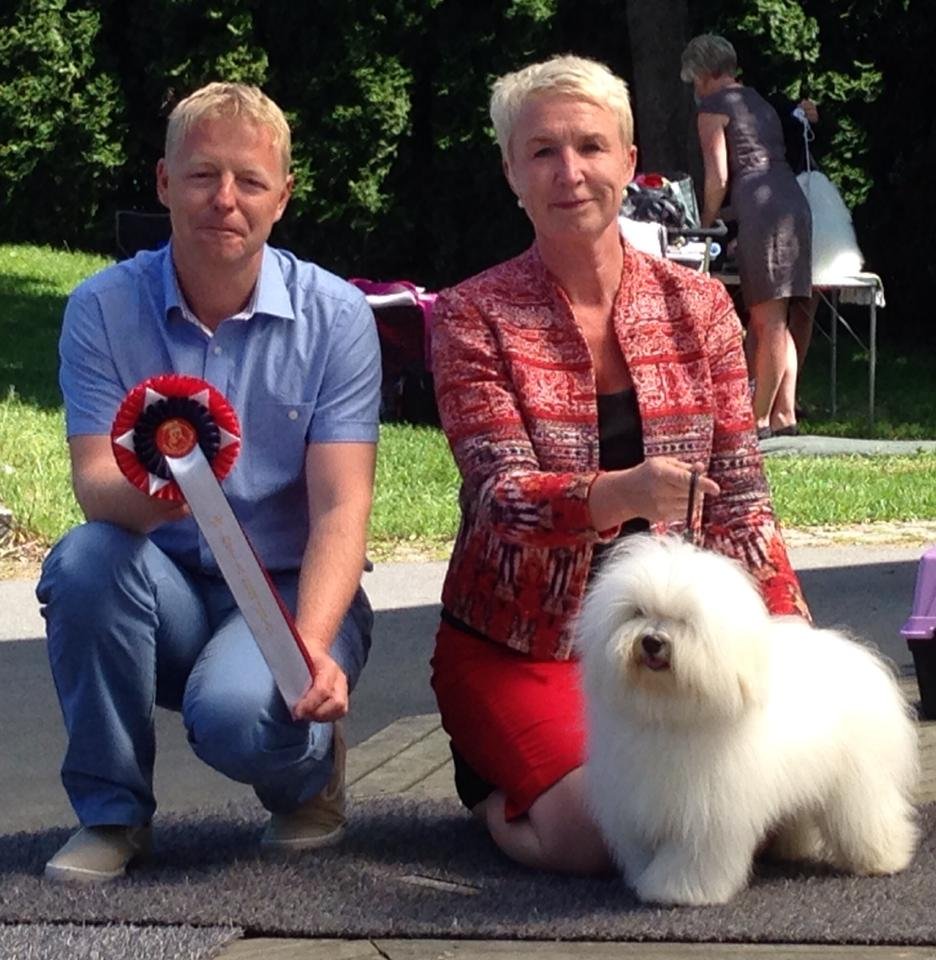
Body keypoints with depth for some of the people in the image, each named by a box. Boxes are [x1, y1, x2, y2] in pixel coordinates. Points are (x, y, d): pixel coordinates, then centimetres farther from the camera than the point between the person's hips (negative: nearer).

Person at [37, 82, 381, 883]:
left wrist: (310, 644, -32)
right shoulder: (104, 309, -5)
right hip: (165, 596, 2)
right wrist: (146, 491, -40)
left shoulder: (334, 316, -8)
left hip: (291, 591, -2)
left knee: (236, 711, -34)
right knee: (86, 557, -31)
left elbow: (342, 509, -14)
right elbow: (94, 482, -14)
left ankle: (310, 772, 5)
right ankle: (111, 813, -11)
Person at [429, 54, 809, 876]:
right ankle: (492, 786, 10)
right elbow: (505, 495, -17)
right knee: (601, 835, -26)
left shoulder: (698, 305, 4)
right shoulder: (473, 316, -5)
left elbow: (739, 499, 3)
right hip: (514, 646, -3)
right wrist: (628, 493, -38)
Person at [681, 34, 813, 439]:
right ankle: (784, 413, 11)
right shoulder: (760, 103, 25)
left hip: (761, 208, -8)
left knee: (768, 321, -8)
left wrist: (705, 225, 6)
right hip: (793, 202, 8)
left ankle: (760, 418, -6)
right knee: (776, 321, 11)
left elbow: (718, 177, -6)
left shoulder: (713, 106, 1)